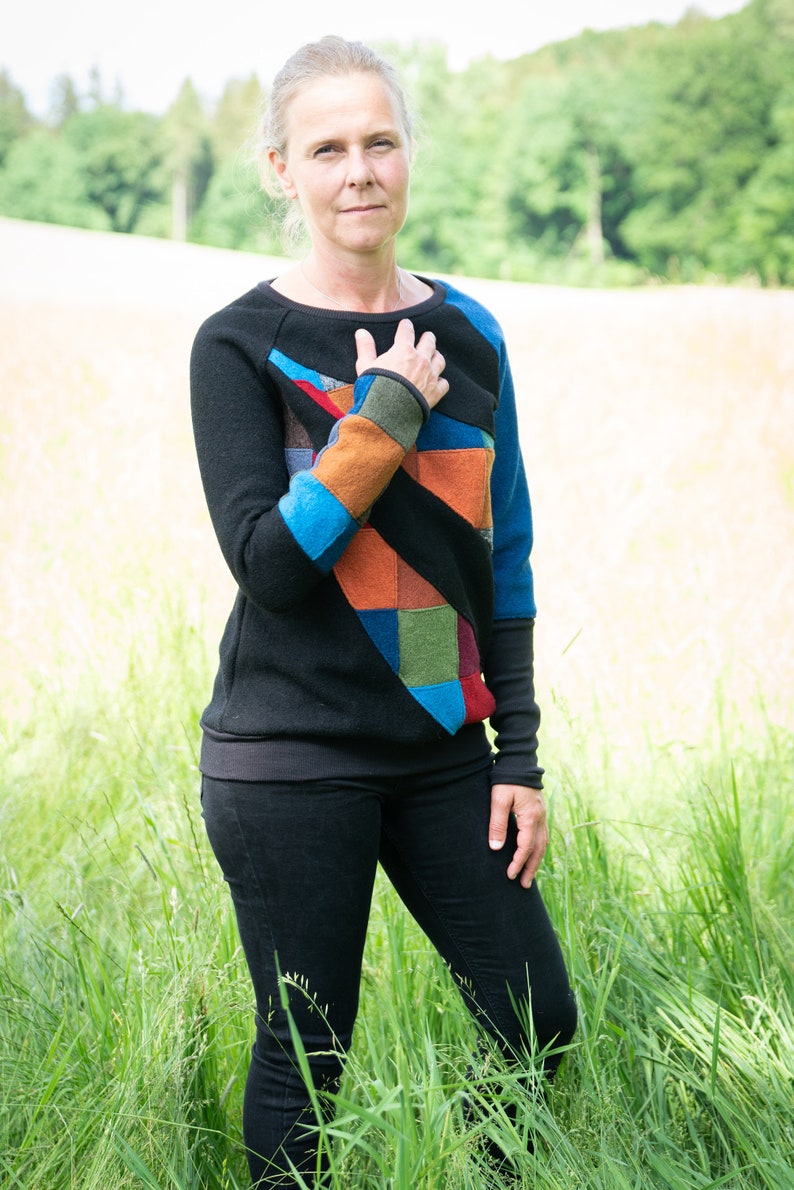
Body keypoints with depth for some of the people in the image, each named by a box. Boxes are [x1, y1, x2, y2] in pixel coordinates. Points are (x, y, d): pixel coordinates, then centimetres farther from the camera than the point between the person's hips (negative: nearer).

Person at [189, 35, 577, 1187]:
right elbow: (268, 563, -16)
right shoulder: (242, 345, -6)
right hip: (289, 763, -4)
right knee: (303, 1060, 4)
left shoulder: (466, 334, 7)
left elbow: (505, 553, 10)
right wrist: (386, 416, -17)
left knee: (539, 1028, 5)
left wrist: (520, 754, 6)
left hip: (441, 752, 4)